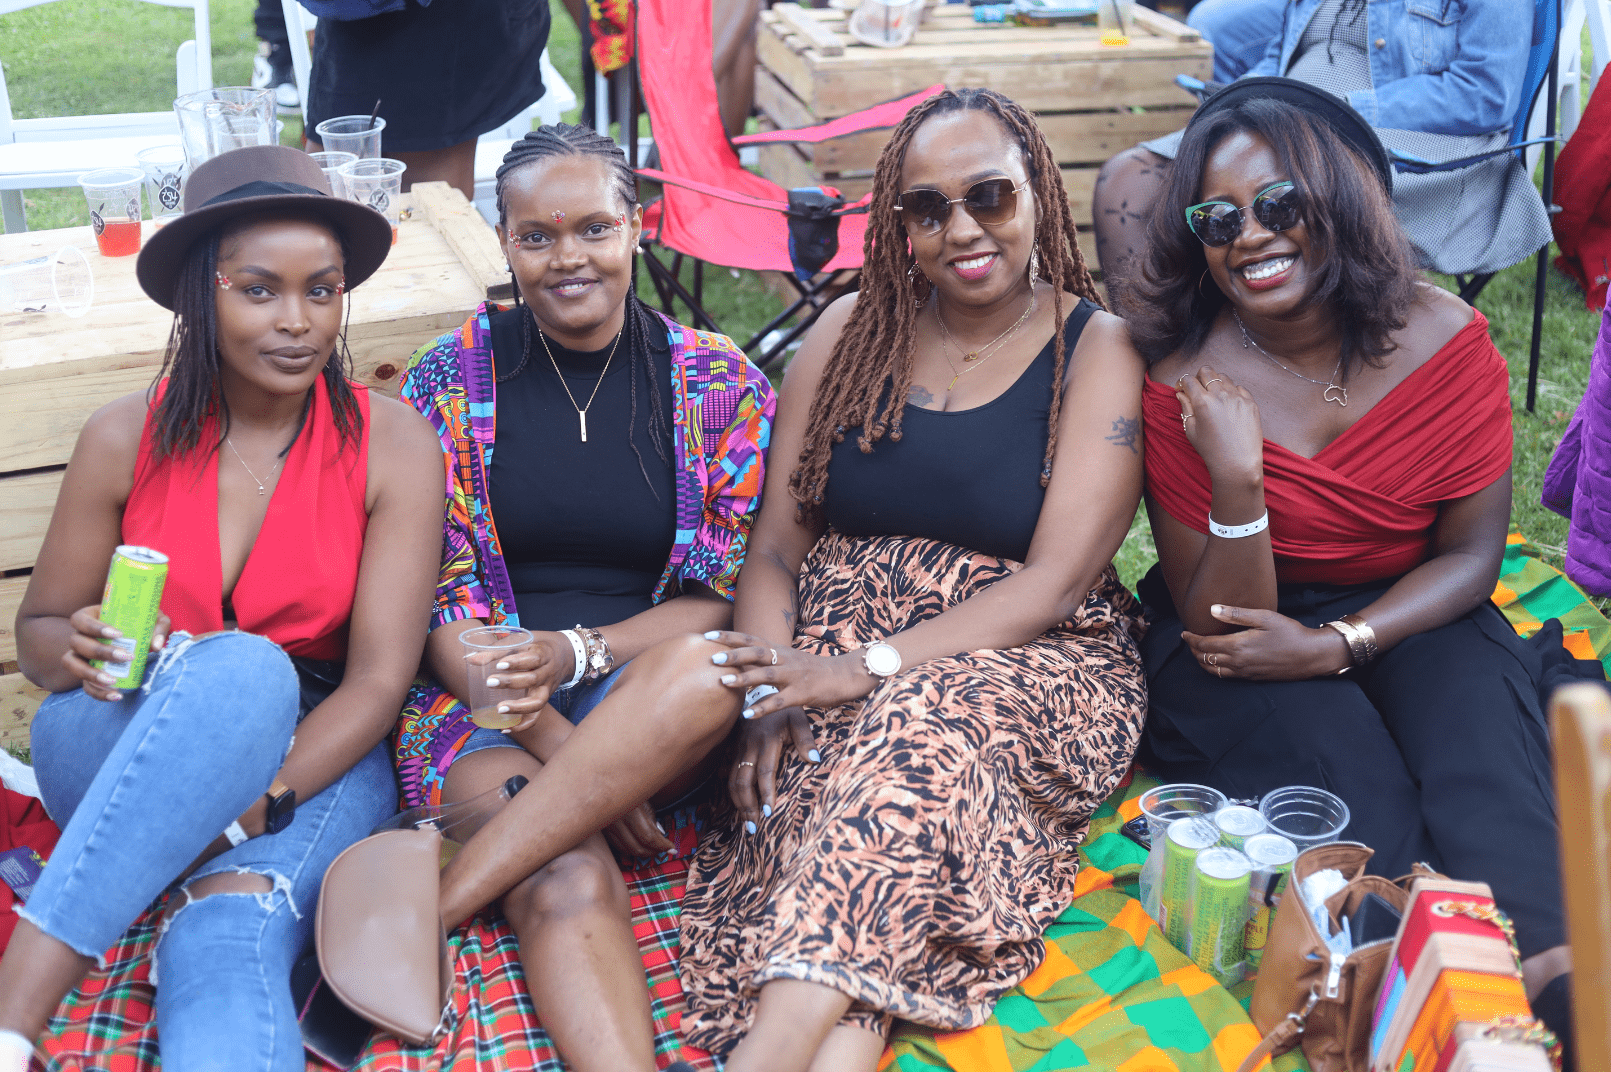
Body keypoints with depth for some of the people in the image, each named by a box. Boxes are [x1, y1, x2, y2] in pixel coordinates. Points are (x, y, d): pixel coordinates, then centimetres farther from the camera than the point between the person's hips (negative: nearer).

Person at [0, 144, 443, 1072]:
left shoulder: (393, 445, -6)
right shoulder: (127, 439, -2)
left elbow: (379, 678, -12)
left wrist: (242, 816, -25)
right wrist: (78, 652, -18)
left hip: (315, 754, -1)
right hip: (120, 752, 1)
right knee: (242, 668, -36)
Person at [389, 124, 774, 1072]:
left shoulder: (722, 384, 4)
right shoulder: (450, 377, 3)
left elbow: (727, 601, 3)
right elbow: (437, 605, 0)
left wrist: (577, 651, -16)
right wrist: (567, 752, -15)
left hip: (654, 703, 1)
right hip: (484, 705, -1)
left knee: (704, 668, -34)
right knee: (569, 883, -32)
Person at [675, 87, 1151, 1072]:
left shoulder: (1100, 352, 1)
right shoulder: (851, 334, 12)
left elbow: (1054, 583, -9)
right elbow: (776, 546, 9)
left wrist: (868, 670, -21)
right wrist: (771, 694, -11)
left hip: (1031, 672, -3)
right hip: (831, 671, 3)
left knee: (924, 731, -37)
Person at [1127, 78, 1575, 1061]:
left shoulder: (1445, 338, -10)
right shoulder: (1190, 384, -14)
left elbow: (1472, 553, -3)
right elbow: (1217, 618, -12)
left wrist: (1337, 645, -18)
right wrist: (1237, 481, -31)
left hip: (1408, 616, 1)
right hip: (1241, 648, -1)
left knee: (1475, 707, -30)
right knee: (1337, 754, -32)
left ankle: (1551, 962, -45)